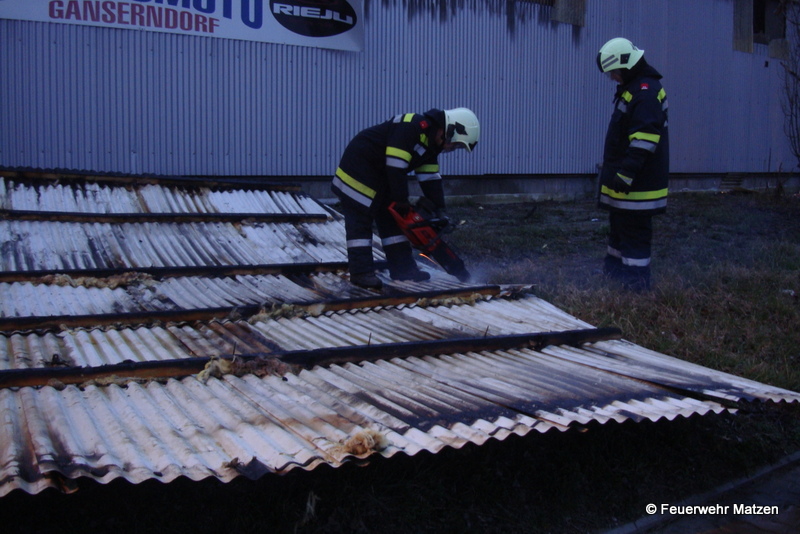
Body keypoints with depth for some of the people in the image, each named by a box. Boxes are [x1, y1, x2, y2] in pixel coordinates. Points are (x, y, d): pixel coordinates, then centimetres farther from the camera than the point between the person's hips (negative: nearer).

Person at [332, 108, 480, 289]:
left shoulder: (431, 144, 5)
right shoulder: (413, 126, -26)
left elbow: (430, 178, 7)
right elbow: (395, 165, -29)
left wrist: (439, 209, 0)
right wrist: (401, 201, -23)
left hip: (379, 175, 10)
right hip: (359, 168, -10)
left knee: (392, 218, 8)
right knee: (361, 221, -9)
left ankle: (403, 268, 12)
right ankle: (361, 272, -9)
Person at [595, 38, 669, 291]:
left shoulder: (646, 91, -18)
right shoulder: (630, 88, 16)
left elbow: (644, 139, -26)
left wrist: (626, 173, -27)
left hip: (638, 183, -11)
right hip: (624, 177, 11)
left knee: (635, 231, -5)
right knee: (619, 225, 20)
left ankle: (636, 283, 1)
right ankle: (613, 270, 33)